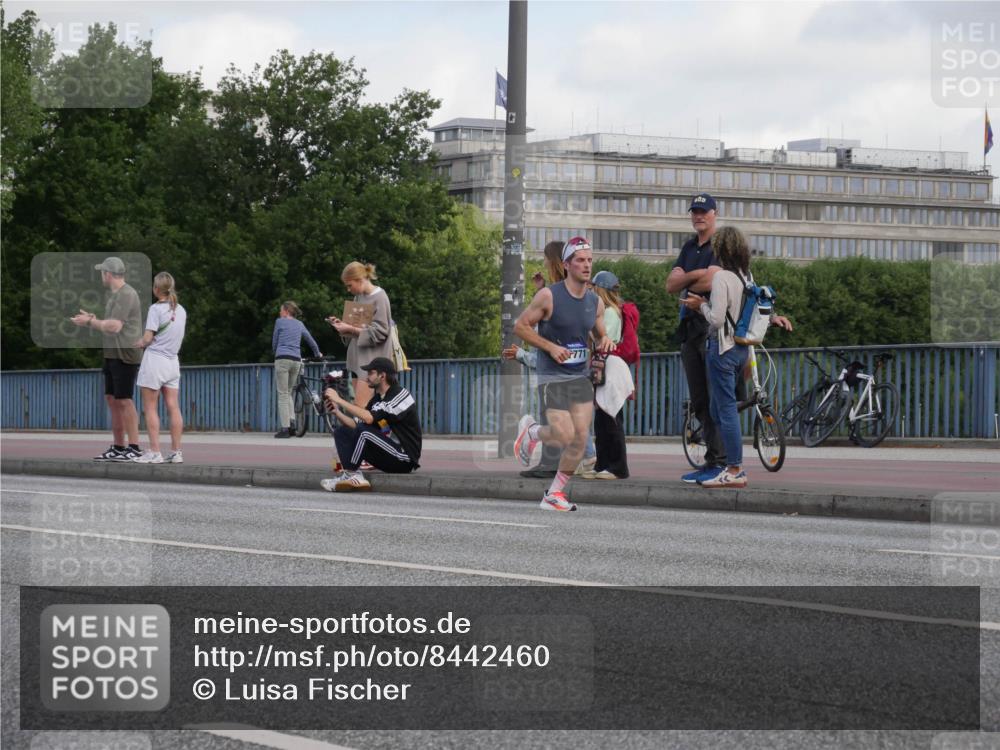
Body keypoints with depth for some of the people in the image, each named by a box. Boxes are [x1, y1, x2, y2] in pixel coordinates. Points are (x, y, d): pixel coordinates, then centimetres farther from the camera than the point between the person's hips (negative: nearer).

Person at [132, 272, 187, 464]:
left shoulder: (156, 309, -11)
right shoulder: (181, 310, 8)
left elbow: (148, 338, -15)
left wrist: (138, 343, 6)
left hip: (155, 360, -6)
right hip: (173, 360, 6)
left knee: (151, 408, -1)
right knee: (173, 407, 5)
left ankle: (155, 452, -5)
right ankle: (176, 452, 3)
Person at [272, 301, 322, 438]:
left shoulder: (280, 322, 5)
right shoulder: (300, 324, 17)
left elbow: (274, 342, 13)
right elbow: (311, 340, 28)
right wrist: (317, 353, 47)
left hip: (282, 359, -5)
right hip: (296, 360, 5)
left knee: (283, 394, -4)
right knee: (289, 393, 16)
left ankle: (285, 428, -11)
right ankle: (291, 423, -1)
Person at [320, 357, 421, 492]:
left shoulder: (401, 395, -15)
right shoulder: (377, 398, 13)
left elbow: (368, 418, -27)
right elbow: (356, 425, 9)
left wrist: (340, 400, -22)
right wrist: (337, 412, -7)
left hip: (405, 460, -9)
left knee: (364, 431, -28)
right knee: (341, 431, 2)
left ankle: (350, 474, -17)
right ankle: (354, 476, -18)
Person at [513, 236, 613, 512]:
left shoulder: (595, 302, 6)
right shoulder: (549, 296, -12)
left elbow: (599, 334, 21)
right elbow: (520, 326, -7)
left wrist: (605, 340, -4)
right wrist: (551, 347, -17)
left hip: (581, 376, 5)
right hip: (553, 377, -5)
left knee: (580, 439, -4)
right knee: (565, 436, -13)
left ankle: (554, 494, 10)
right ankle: (531, 431, 21)